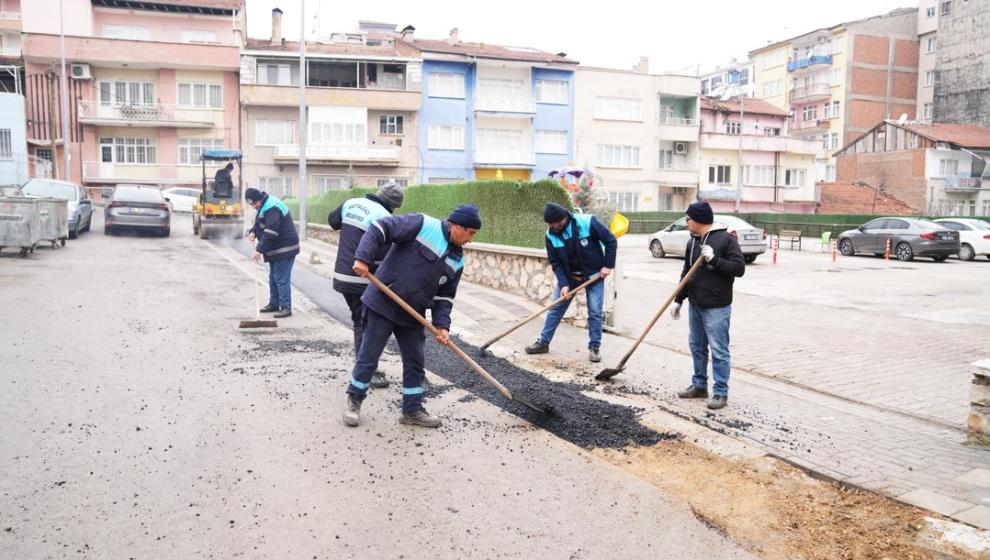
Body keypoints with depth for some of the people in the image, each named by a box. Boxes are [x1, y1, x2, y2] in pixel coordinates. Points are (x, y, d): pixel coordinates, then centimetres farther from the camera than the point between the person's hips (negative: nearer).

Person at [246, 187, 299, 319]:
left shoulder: (272, 208, -22)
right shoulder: (264, 206, 12)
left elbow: (270, 232, -28)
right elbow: (259, 224, 23)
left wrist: (259, 250, -26)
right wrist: (253, 232, 0)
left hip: (284, 249, -11)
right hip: (276, 249, 11)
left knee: (282, 279, -10)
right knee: (273, 278, 17)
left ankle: (286, 308, -7)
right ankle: (274, 304, 28)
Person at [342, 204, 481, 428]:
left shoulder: (457, 261, 5)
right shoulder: (423, 225, -15)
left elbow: (444, 296, 9)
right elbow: (379, 229, -15)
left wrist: (442, 325, -4)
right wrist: (363, 259, -25)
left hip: (412, 316, 6)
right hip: (381, 305, -6)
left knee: (415, 361, 10)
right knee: (368, 357, 4)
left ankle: (412, 410, 25)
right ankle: (354, 401, 24)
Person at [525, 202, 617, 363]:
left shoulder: (587, 223, -25)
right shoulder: (551, 234, -14)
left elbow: (611, 241, -16)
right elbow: (555, 263, -9)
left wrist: (608, 265, -16)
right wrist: (563, 284, -18)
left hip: (594, 274, -3)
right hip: (568, 276, 3)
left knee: (595, 312, -2)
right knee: (555, 309, 5)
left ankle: (594, 348, 11)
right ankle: (543, 343, 16)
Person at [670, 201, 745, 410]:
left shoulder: (726, 239, -10)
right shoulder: (693, 242, 11)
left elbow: (739, 268, -15)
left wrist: (714, 260, -22)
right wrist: (678, 300, 14)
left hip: (716, 308, -8)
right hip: (695, 305, 8)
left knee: (719, 351, -3)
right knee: (697, 346, 15)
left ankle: (721, 392, 6)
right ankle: (699, 386, 28)